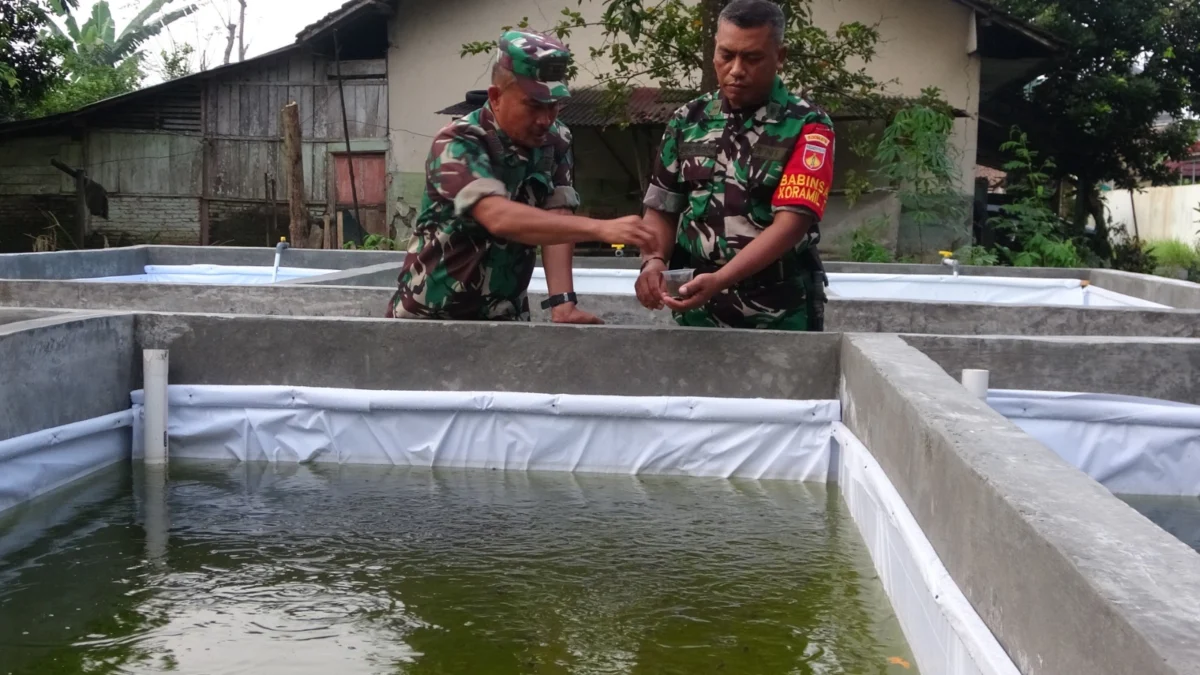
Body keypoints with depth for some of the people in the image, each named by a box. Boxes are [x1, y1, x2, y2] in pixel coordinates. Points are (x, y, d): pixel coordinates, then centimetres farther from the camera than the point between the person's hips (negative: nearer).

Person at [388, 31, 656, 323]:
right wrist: (600, 228, -43)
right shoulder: (457, 144, -21)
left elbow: (556, 220, -11)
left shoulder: (556, 142, -3)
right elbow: (499, 218, -36)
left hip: (504, 316, 4)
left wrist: (563, 303, -25)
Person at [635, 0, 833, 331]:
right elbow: (661, 209, 8)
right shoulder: (687, 121, 6)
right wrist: (653, 261, -13)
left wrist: (719, 280, -28)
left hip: (780, 314, -3)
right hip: (697, 309, 3)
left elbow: (791, 221, -17)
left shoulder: (807, 126, -7)